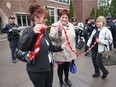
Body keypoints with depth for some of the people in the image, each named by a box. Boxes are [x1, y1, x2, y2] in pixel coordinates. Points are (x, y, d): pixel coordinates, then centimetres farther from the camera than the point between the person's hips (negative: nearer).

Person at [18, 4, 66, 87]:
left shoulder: (44, 31, 7)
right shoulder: (29, 30, -18)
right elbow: (22, 47, -37)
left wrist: (60, 47, 7)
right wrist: (32, 32, -50)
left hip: (49, 66, 8)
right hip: (37, 70, -7)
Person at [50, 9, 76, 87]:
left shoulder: (71, 25, 4)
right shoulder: (55, 25, -14)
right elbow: (52, 38, -25)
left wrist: (74, 50, 16)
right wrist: (58, 31, -42)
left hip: (69, 51, 5)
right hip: (60, 52, -5)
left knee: (67, 66, 22)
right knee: (61, 67, 12)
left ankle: (67, 79, 47)